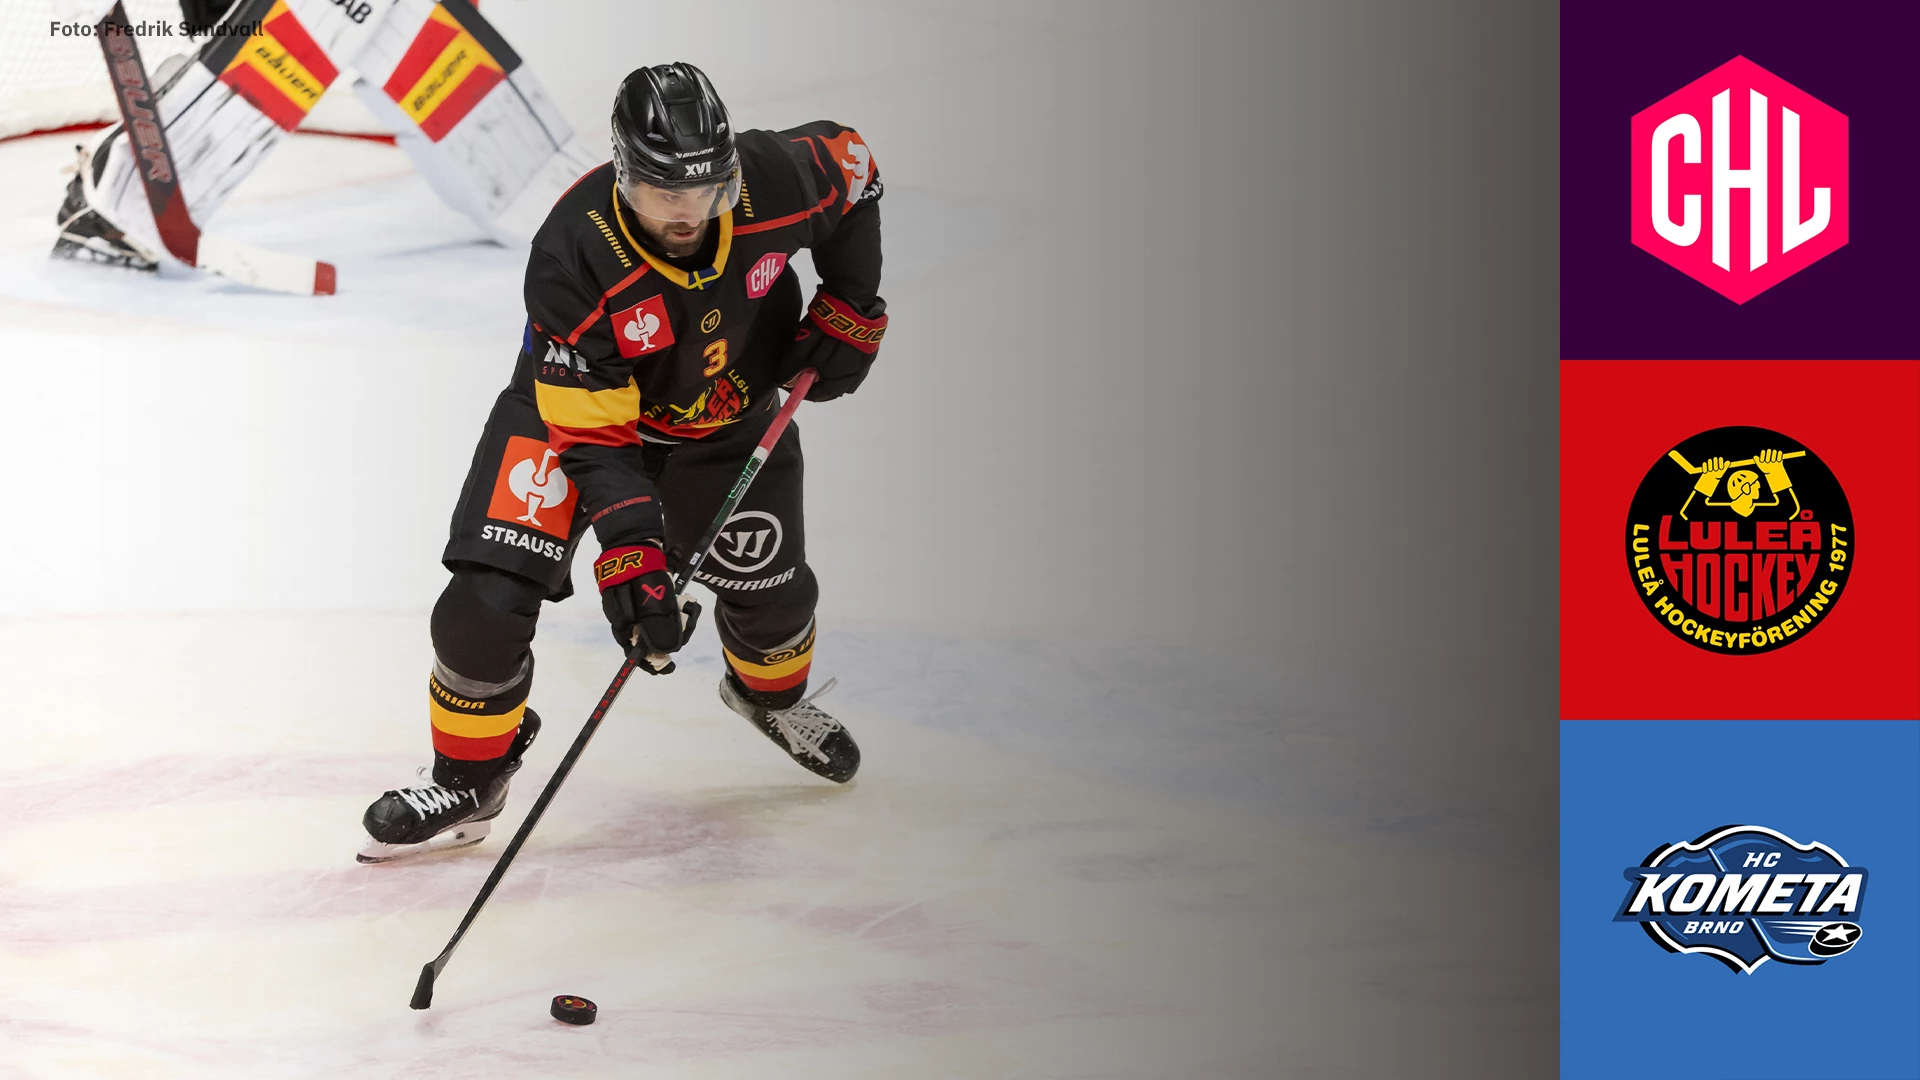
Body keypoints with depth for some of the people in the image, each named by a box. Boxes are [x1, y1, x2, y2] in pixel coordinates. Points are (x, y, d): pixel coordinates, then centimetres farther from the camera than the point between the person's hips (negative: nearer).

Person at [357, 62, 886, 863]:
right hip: (575, 398, -3)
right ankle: (468, 777, 7)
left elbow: (852, 164, -4)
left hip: (731, 416, 3)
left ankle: (772, 693, 50)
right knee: (489, 594, -17)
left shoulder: (776, 180, -29)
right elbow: (591, 429, -31)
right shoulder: (572, 257, -36)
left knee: (768, 586, 12)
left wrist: (850, 306, -7)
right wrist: (630, 547, -40)